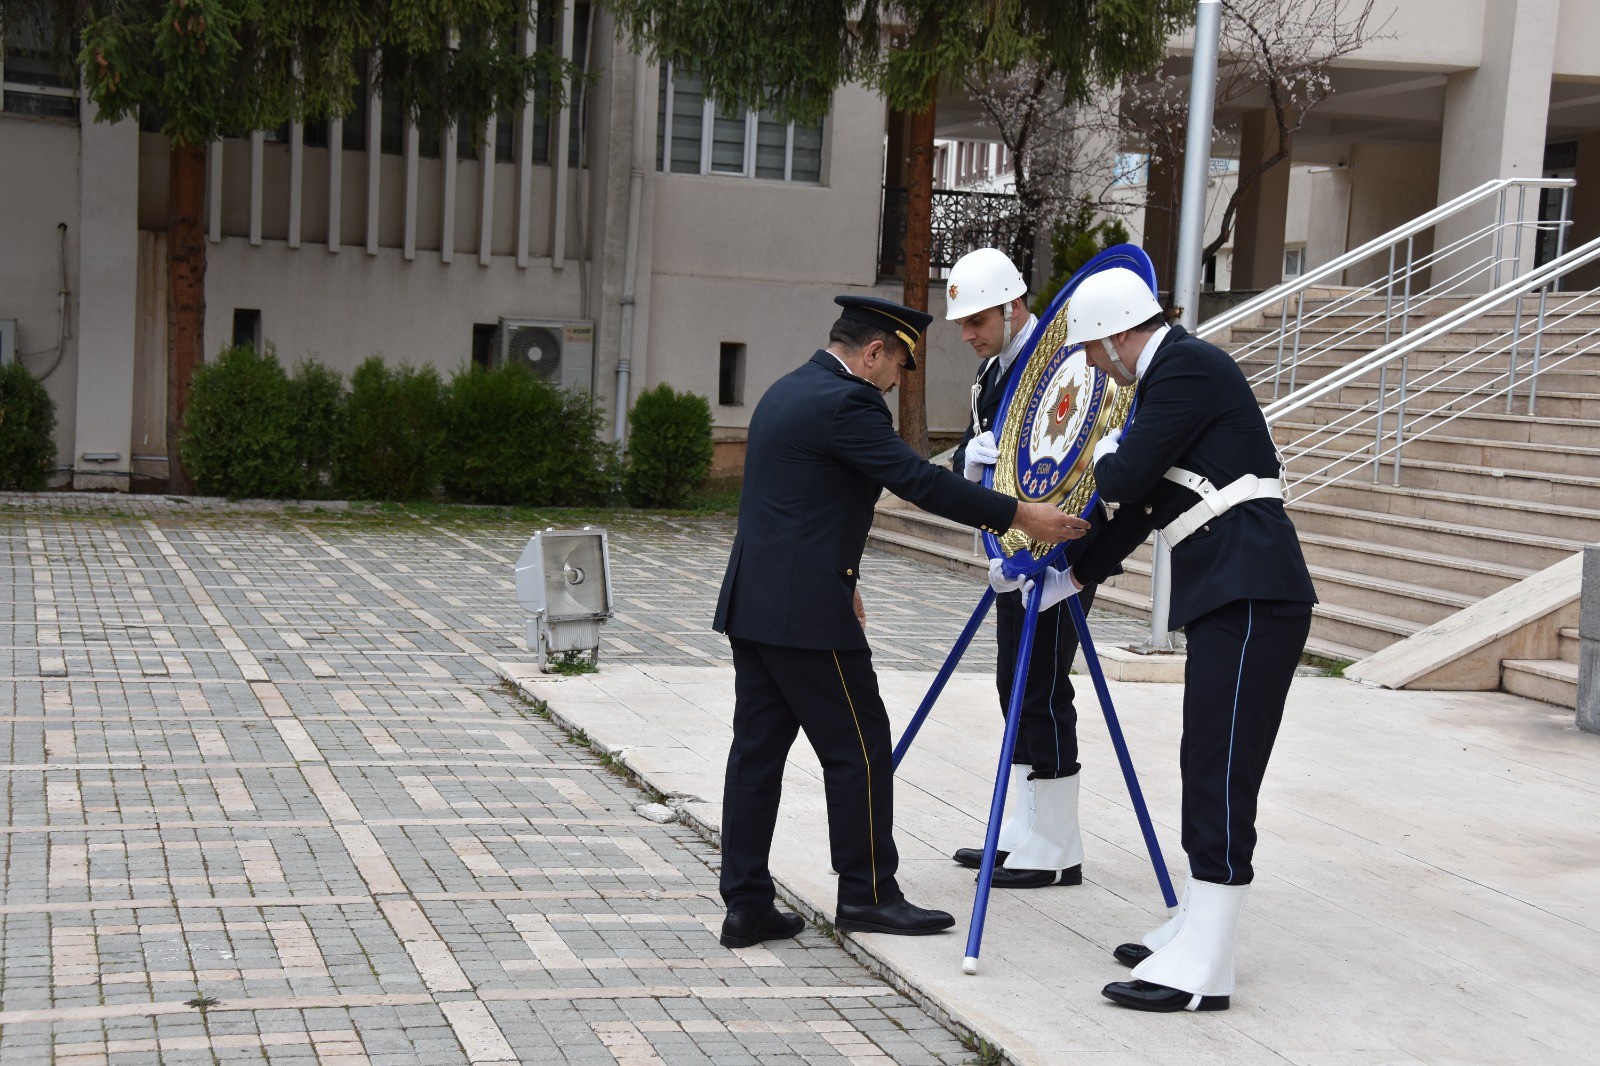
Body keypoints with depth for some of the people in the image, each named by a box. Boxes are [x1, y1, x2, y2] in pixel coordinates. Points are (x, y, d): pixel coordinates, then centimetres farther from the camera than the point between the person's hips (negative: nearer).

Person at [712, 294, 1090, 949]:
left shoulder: (788, 391, 17)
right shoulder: (845, 403, -14)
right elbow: (918, 481, -19)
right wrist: (1020, 516, -14)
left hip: (752, 602, 10)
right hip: (805, 611, -10)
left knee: (757, 749, 9)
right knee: (858, 748, 2)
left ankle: (746, 907, 12)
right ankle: (867, 894, 11)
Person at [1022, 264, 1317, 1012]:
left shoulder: (1190, 367, -10)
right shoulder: (1169, 378, 21)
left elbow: (1124, 481, -15)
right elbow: (1143, 503, 26)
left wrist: (1104, 453, 8)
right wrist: (1075, 576, 28)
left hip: (1251, 598, -11)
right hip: (1226, 596, 11)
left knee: (1221, 777, -9)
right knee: (1206, 770, 15)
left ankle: (1201, 973, -7)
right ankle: (1195, 931, 25)